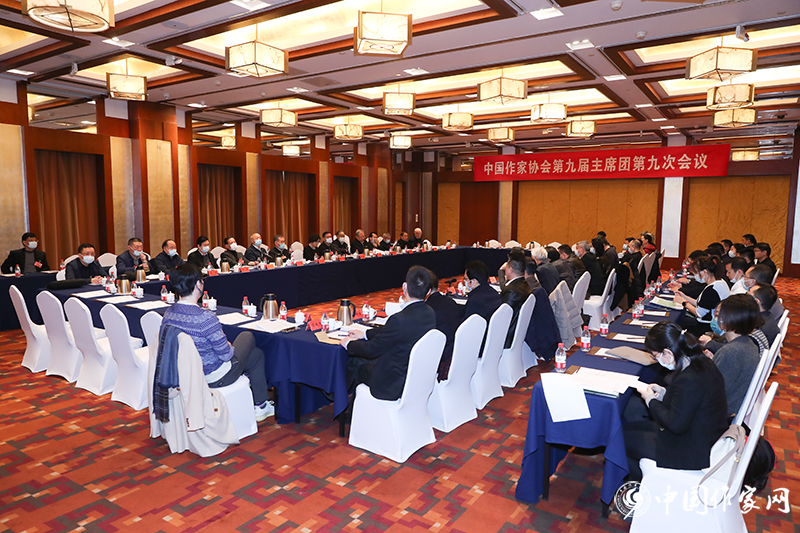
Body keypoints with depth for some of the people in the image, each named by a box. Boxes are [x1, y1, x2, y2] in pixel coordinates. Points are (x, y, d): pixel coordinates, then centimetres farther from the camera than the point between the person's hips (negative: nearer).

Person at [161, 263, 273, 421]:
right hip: (214, 378, -8)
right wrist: (231, 347, 0)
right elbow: (226, 355, -24)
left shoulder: (168, 314, -8)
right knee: (256, 355, 19)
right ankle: (260, 407, 30)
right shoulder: (206, 318, -32)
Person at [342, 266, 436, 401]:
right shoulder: (430, 313, -6)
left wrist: (349, 344, 1)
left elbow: (372, 350, -18)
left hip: (394, 385, -8)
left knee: (353, 362, 15)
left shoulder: (400, 320, -32)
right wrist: (365, 334, 17)